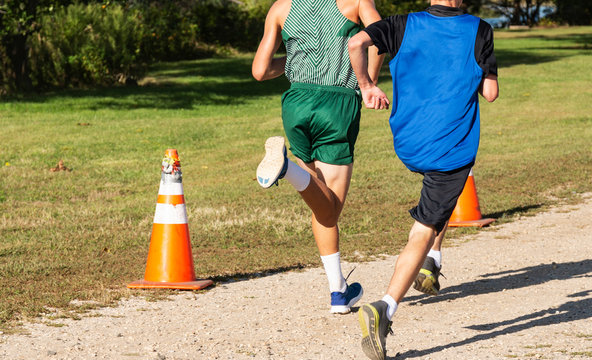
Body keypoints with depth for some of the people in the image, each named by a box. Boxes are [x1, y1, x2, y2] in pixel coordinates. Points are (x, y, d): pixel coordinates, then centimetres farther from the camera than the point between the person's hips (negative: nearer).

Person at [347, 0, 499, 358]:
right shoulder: (479, 31, -4)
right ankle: (385, 309, -21)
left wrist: (366, 84, -1)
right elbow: (491, 92, -3)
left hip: (409, 145, 4)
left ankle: (431, 260, 29)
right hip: (453, 149, -4)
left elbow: (357, 42, -16)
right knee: (424, 232, -2)